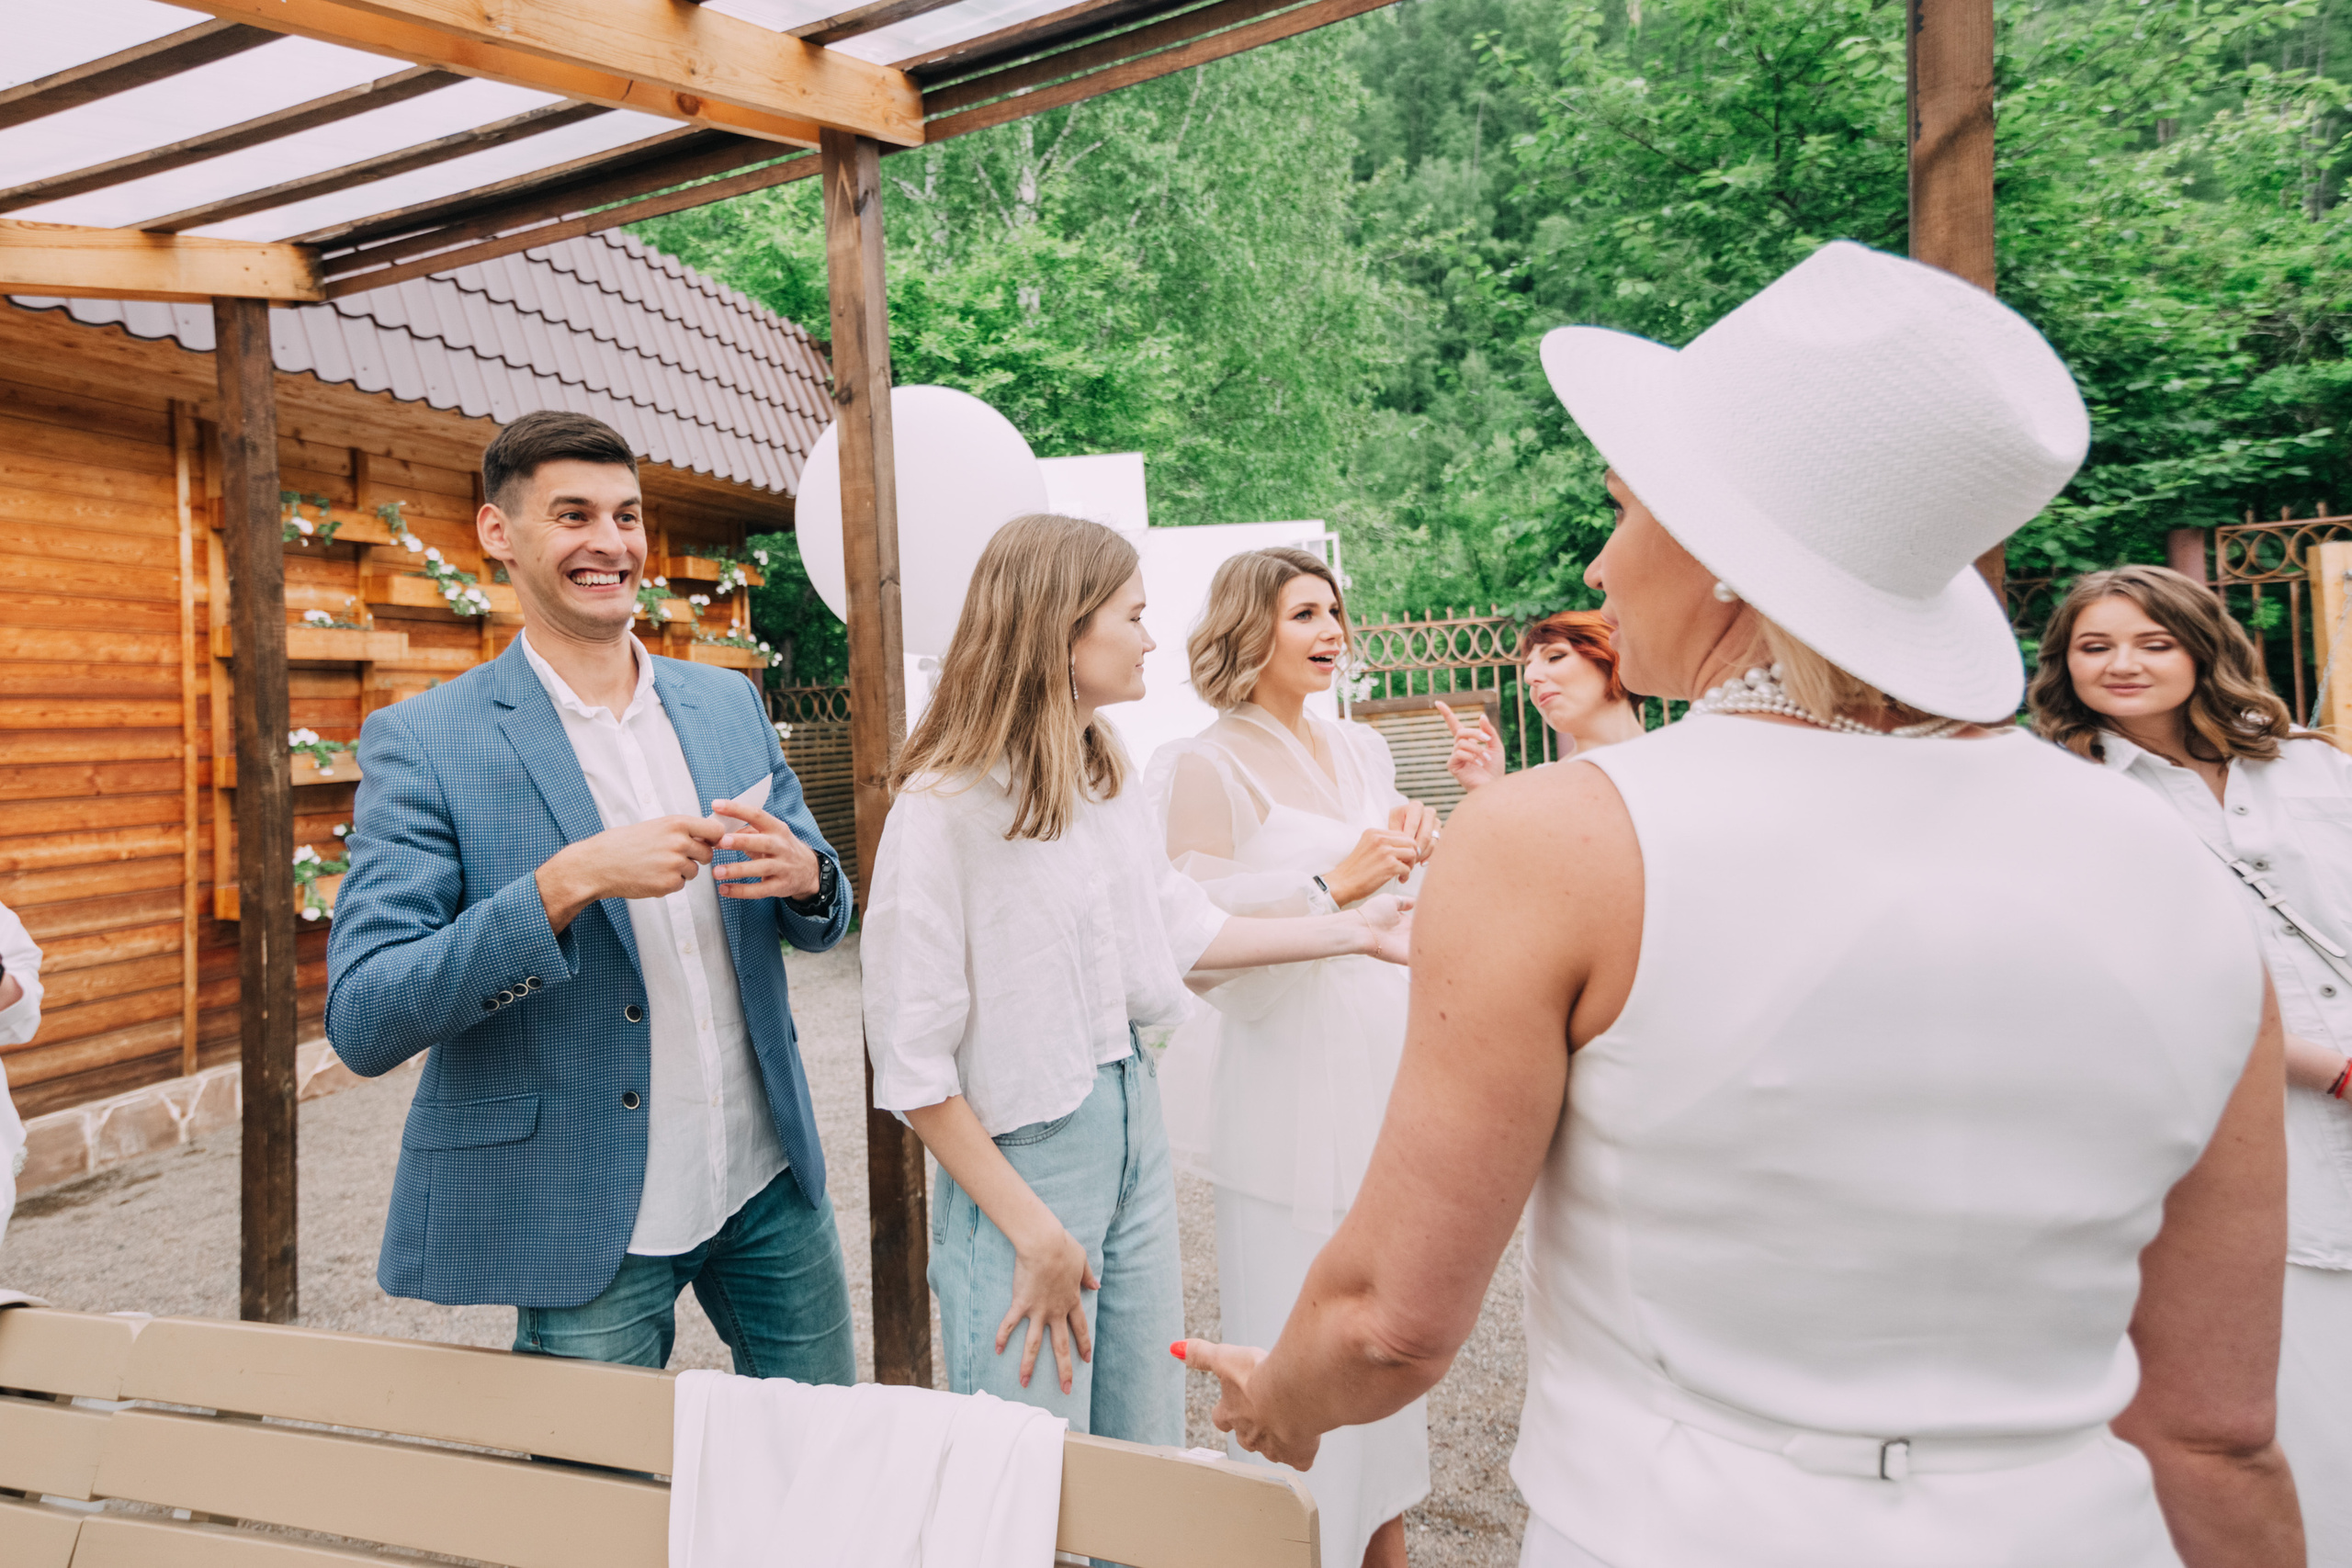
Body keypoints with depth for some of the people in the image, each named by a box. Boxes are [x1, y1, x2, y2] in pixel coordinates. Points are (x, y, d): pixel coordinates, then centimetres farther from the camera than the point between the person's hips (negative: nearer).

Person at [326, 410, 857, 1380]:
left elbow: (823, 923, 11)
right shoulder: (422, 746, -10)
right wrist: (567, 882, -27)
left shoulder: (728, 704, 4)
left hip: (768, 1182, 5)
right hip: (588, 1226, -4)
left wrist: (801, 871, -14)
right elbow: (362, 1025, -15)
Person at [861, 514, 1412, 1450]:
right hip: (1021, 1151, -7)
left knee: (1150, 1459, 19)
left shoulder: (1110, 779, 5)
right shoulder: (945, 806, -20)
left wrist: (1353, 931, 18)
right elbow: (914, 1065, -19)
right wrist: (1034, 1233, -16)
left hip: (1133, 1129, 7)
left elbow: (1180, 927, 16)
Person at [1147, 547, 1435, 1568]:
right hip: (1289, 1084, -6)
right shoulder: (1208, 766, -9)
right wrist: (1336, 884, -19)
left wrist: (1410, 856, -1)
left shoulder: (1362, 749, 11)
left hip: (1387, 1065, 7)